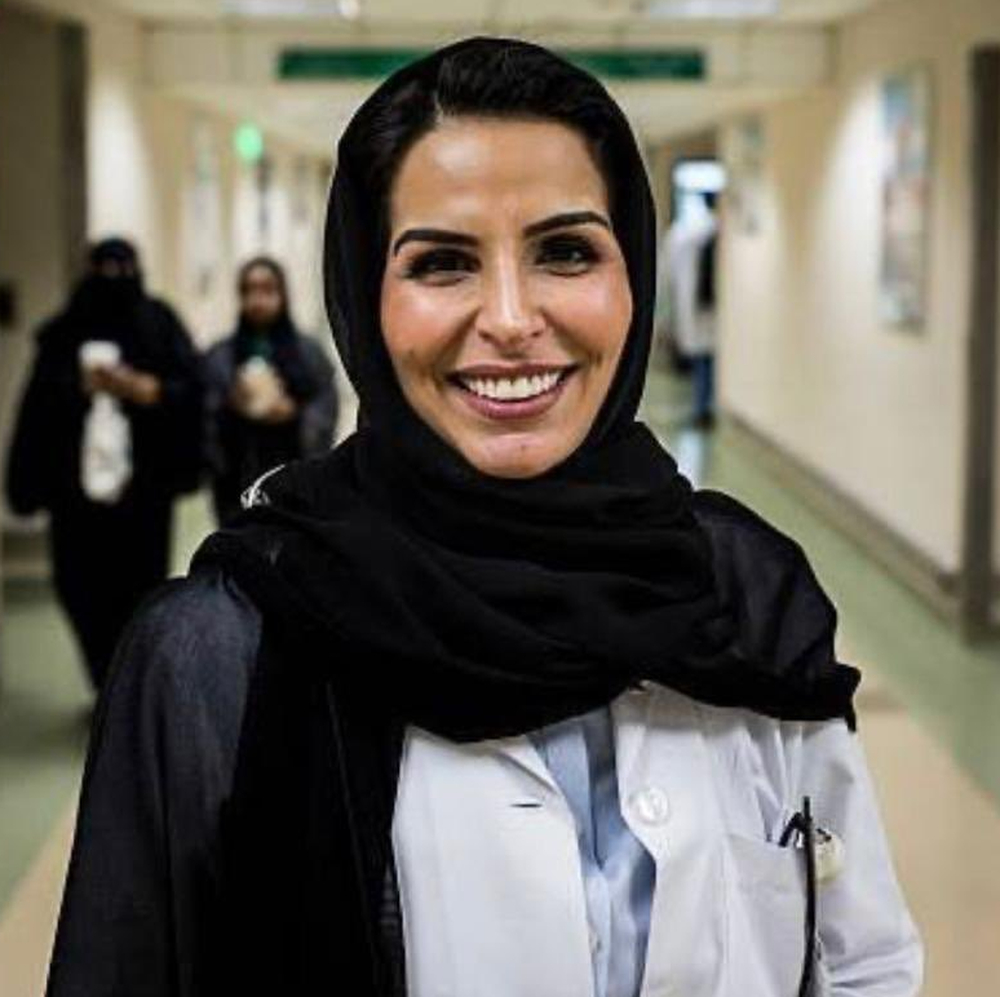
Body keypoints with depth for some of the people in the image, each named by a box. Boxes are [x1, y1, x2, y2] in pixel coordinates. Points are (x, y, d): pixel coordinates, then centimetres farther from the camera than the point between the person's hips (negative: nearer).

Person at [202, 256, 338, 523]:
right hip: (237, 484, 0)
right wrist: (230, 407, -16)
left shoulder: (308, 351, 5)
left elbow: (326, 413, 1)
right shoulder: (219, 357, 6)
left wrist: (293, 413, -16)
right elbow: (203, 417, 2)